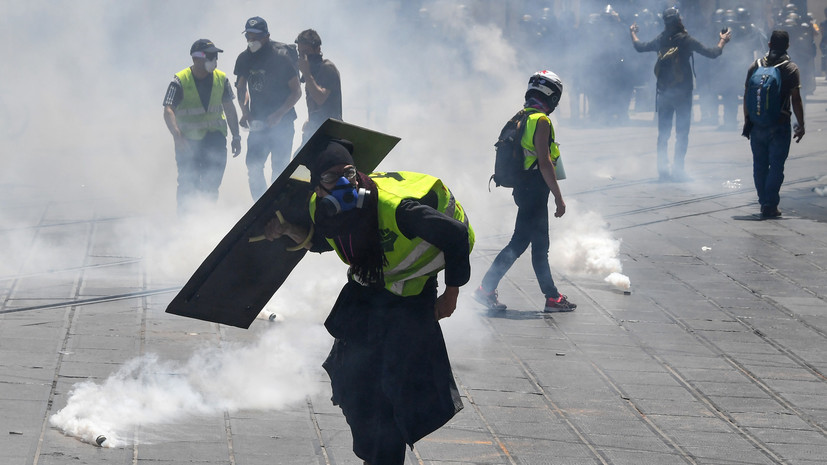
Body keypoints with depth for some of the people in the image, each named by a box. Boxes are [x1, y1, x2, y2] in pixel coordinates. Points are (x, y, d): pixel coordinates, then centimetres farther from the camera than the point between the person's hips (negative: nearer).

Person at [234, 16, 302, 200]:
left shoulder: (280, 59, -11)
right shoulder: (244, 59, 3)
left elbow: (297, 92, -8)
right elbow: (242, 87, 17)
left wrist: (278, 114, -17)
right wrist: (245, 111, 1)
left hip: (282, 123, -4)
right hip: (258, 123, 4)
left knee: (279, 168, -5)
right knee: (253, 167, -5)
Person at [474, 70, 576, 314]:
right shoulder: (541, 121, -16)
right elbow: (545, 162, -21)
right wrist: (559, 197, -17)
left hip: (523, 190, 9)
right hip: (535, 191, -9)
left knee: (519, 243, 14)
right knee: (540, 246, -1)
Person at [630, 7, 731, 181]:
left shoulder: (661, 40, 0)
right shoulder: (686, 40, -11)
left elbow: (640, 47, 16)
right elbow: (711, 53, -9)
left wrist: (633, 33, 35)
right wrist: (722, 41, 10)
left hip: (664, 93, 4)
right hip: (683, 93, -4)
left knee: (663, 133, 10)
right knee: (682, 133, 1)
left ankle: (662, 170, 8)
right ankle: (678, 170, -5)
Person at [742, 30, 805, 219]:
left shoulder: (755, 66, 4)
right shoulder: (790, 68, -7)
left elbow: (746, 97, 6)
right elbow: (796, 99, -9)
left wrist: (747, 121, 14)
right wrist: (801, 125, -2)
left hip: (757, 124, 3)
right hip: (779, 125, -3)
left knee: (760, 165, 12)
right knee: (776, 166, 0)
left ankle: (764, 202, 16)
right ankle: (770, 205, -6)